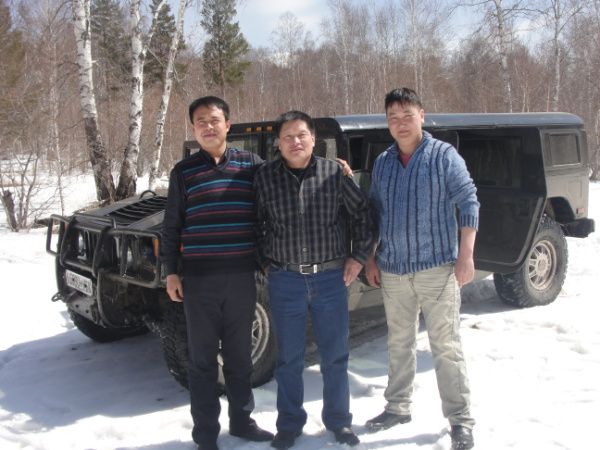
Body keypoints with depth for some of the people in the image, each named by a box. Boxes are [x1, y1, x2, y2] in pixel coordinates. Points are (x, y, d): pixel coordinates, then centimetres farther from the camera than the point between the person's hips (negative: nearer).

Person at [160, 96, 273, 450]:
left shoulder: (251, 164, 4)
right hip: (199, 278, -1)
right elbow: (172, 225, 5)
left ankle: (242, 420, 31)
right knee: (203, 359, 7)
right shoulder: (184, 171, 3)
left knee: (240, 354, 14)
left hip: (242, 275, 1)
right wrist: (171, 271, 1)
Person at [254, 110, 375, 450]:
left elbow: (362, 212, 6)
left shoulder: (335, 172, -2)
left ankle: (339, 420, 30)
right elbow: (255, 223, 7)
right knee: (289, 358, 10)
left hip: (332, 278, 1)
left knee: (335, 355, 11)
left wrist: (358, 257, 3)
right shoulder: (265, 177, -3)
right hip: (285, 281, 0)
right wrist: (265, 260, 3)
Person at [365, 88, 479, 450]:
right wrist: (370, 258, 11)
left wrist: (466, 255, -14)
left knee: (446, 346, 0)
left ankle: (461, 420, 11)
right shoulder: (383, 162, 10)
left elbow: (468, 203, -7)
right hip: (393, 270, 5)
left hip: (438, 267, -5)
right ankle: (398, 407, 30)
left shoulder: (444, 155, -4)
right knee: (399, 344, 16)